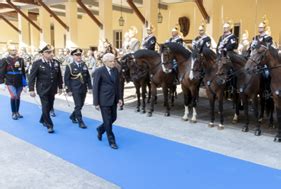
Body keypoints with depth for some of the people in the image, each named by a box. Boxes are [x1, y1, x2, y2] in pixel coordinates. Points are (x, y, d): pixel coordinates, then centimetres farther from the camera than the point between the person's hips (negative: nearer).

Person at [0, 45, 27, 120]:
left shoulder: (21, 60, 5)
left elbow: (23, 71, 11)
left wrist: (24, 81, 11)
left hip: (19, 82, 4)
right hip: (10, 82, -4)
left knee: (18, 97, 12)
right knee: (13, 96, -16)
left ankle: (17, 112, 27)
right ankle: (13, 113, 2)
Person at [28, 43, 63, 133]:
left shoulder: (56, 63, 4)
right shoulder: (37, 64, -8)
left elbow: (59, 76, 11)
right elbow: (32, 77, -8)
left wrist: (60, 87, 11)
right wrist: (31, 89, -11)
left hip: (52, 90, 5)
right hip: (43, 90, -5)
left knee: (49, 106, 14)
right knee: (45, 107, -4)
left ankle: (43, 120, 36)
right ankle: (49, 125, 4)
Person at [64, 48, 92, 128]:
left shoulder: (84, 65, 7)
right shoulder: (69, 66, -6)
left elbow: (88, 77, 9)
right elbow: (66, 79, -6)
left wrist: (90, 87, 3)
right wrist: (68, 90, -10)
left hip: (83, 89, 5)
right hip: (75, 90, -5)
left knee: (81, 105, 14)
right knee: (78, 106, -5)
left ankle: (73, 116, 37)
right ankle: (80, 122, 4)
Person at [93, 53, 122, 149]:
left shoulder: (115, 70, 6)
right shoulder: (99, 71, -12)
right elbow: (95, 87, -10)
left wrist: (119, 98, 7)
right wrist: (96, 103, -11)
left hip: (114, 100, 6)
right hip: (104, 100, -6)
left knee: (113, 118, 14)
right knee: (107, 121, 2)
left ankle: (100, 129, 41)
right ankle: (111, 141, 16)